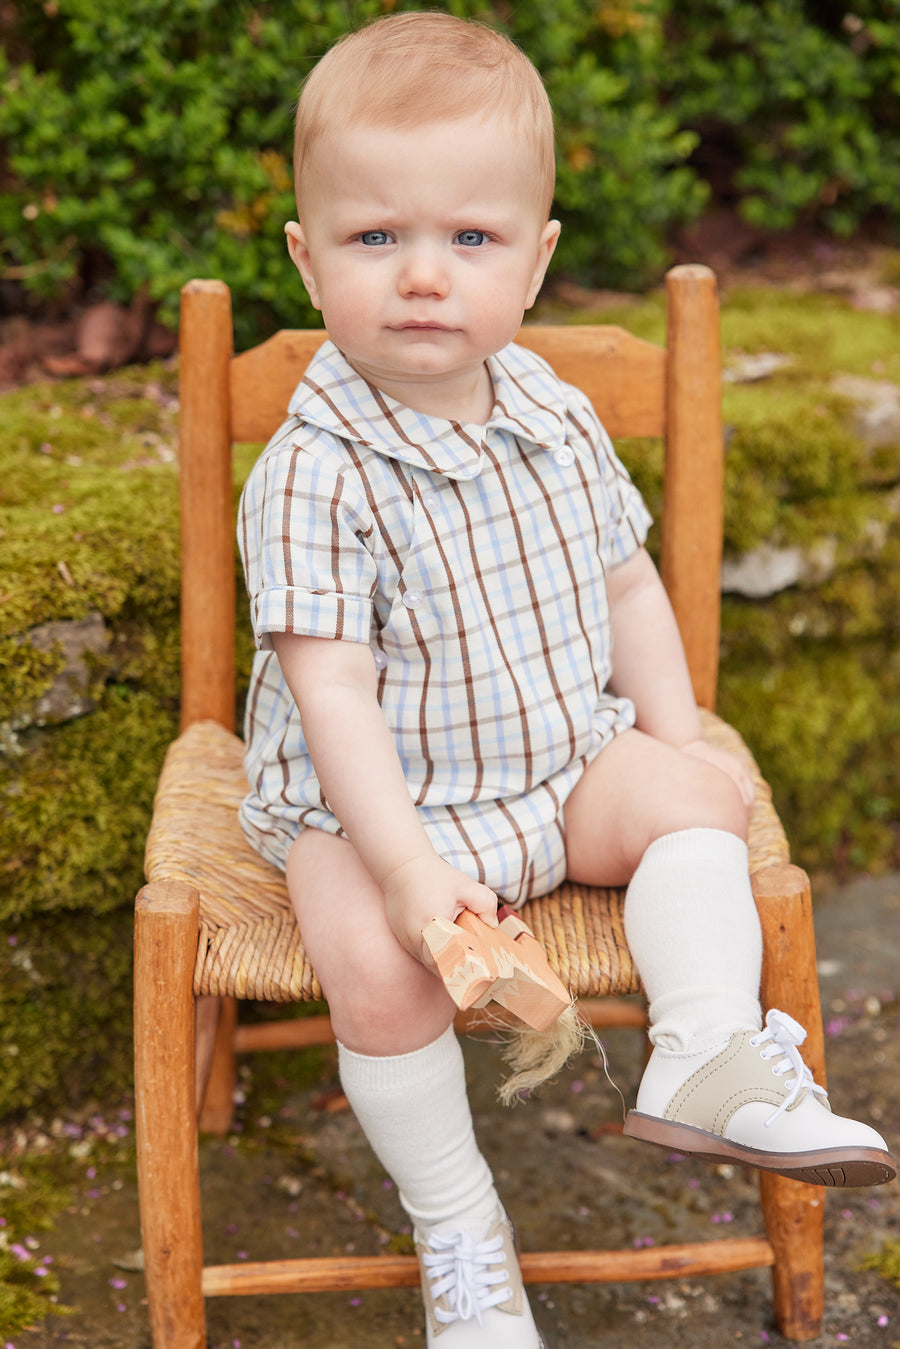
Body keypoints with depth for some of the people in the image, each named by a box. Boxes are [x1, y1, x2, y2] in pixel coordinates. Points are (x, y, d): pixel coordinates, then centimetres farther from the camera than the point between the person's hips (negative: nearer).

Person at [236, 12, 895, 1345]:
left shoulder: (558, 421, -2)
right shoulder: (315, 476, -21)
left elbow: (627, 584, 11)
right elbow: (332, 688, -25)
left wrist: (677, 741, 1)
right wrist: (409, 867, -32)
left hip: (563, 760, 5)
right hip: (375, 802, -5)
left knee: (697, 799, -14)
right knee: (375, 965, -25)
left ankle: (709, 1050, -19)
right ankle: (455, 1221, -5)